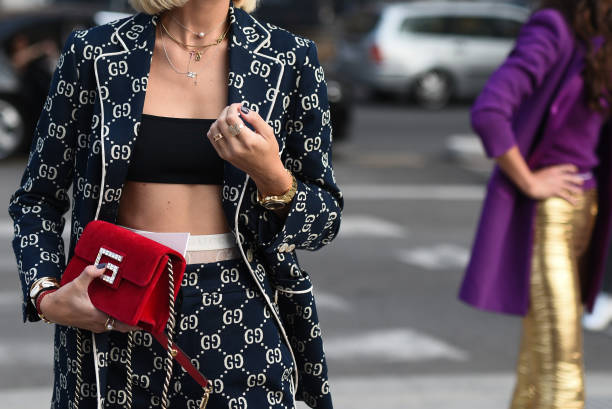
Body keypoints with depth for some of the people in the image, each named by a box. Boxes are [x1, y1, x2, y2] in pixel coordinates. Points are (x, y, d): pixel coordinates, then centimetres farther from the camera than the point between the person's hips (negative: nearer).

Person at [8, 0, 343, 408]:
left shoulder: (291, 59, 0)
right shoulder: (93, 54, -1)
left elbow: (323, 223, 2)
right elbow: (37, 199, 8)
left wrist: (270, 176, -18)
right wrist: (45, 296, -9)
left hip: (239, 324, 0)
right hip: (115, 325, 0)